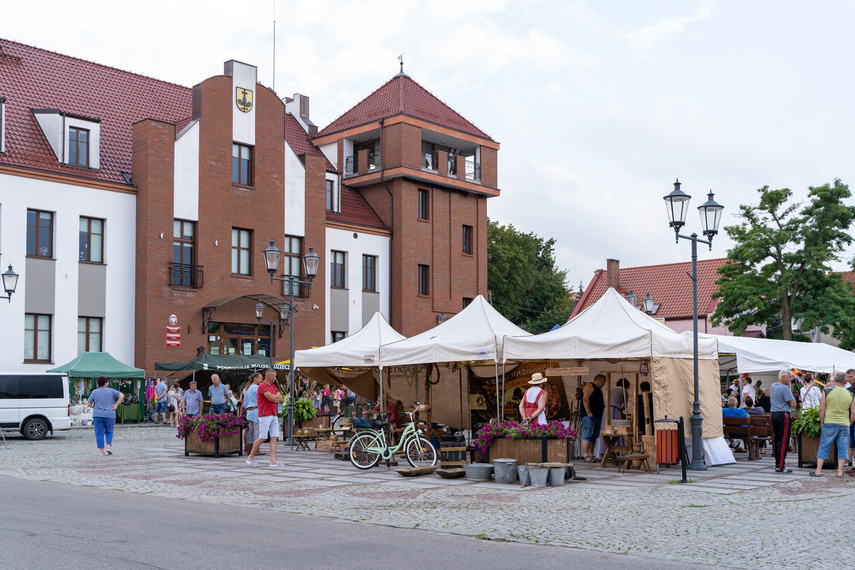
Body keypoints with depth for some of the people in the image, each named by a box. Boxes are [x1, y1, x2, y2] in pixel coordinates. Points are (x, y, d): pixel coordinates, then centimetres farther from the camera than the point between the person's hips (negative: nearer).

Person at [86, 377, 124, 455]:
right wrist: (116, 405, -2)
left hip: (98, 415, 0)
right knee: (109, 432, 16)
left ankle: (101, 450, 4)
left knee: (99, 433, 5)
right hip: (109, 415, 0)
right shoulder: (111, 391, 3)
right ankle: (108, 446, -1)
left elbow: (89, 404, 5)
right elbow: (122, 395, -5)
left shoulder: (94, 392, 3)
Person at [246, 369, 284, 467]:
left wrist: (274, 397, -8)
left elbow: (281, 399, 12)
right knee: (262, 437, -6)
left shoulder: (273, 386, 18)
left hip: (274, 415, 8)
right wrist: (277, 397, 1)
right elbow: (271, 398, -19)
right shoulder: (262, 386, -9)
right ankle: (250, 457, 9)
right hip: (265, 415, -8)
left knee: (274, 438, 0)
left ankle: (273, 460, -3)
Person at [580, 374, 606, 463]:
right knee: (587, 435, -13)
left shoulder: (598, 390, 26)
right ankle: (586, 456, -16)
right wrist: (588, 412, -22)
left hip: (597, 416, 10)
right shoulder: (589, 386, -4)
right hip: (589, 415, -10)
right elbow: (585, 398, -16)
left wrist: (604, 405, 15)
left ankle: (591, 455, 10)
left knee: (594, 436, 8)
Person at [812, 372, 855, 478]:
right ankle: (840, 472, 5)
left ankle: (818, 471, 5)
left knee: (824, 447, 5)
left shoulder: (827, 392, -5)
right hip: (844, 424, 1)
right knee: (842, 448, 8)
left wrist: (822, 422, 6)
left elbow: (821, 409, -5)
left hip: (829, 423, -1)